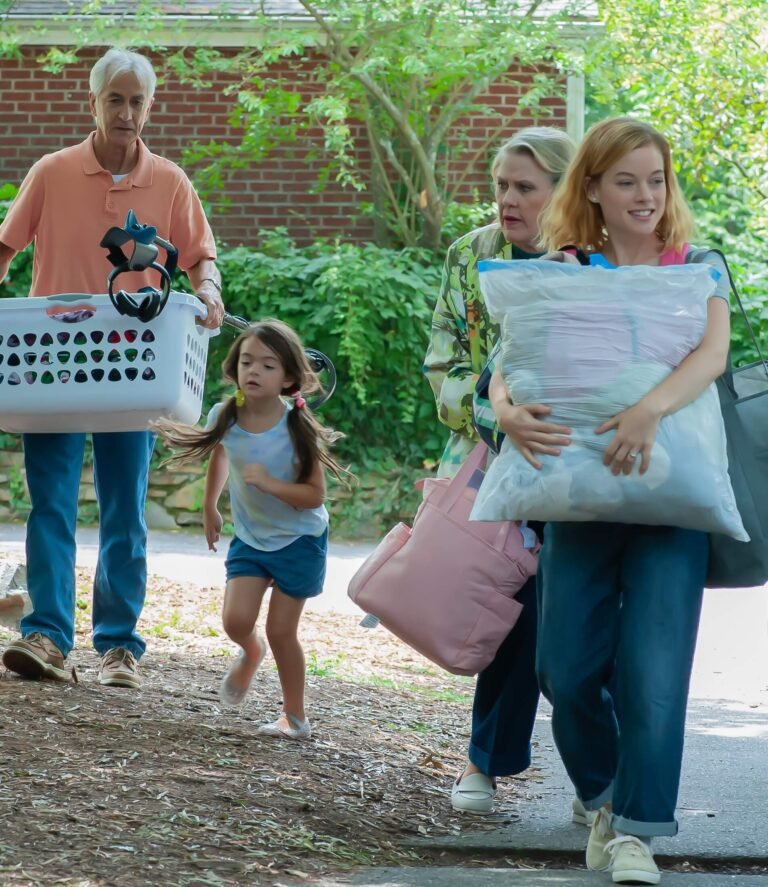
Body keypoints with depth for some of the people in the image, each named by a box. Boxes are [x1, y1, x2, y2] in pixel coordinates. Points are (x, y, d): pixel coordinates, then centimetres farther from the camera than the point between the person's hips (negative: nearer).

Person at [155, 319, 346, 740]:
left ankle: (295, 716, 17)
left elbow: (315, 495, -21)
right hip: (250, 536, 3)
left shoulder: (298, 428, -23)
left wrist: (271, 483, -35)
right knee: (236, 619, -11)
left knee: (281, 630, -1)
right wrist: (209, 507, 20)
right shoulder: (224, 417, -12)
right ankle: (250, 653, 27)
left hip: (299, 539, -3)